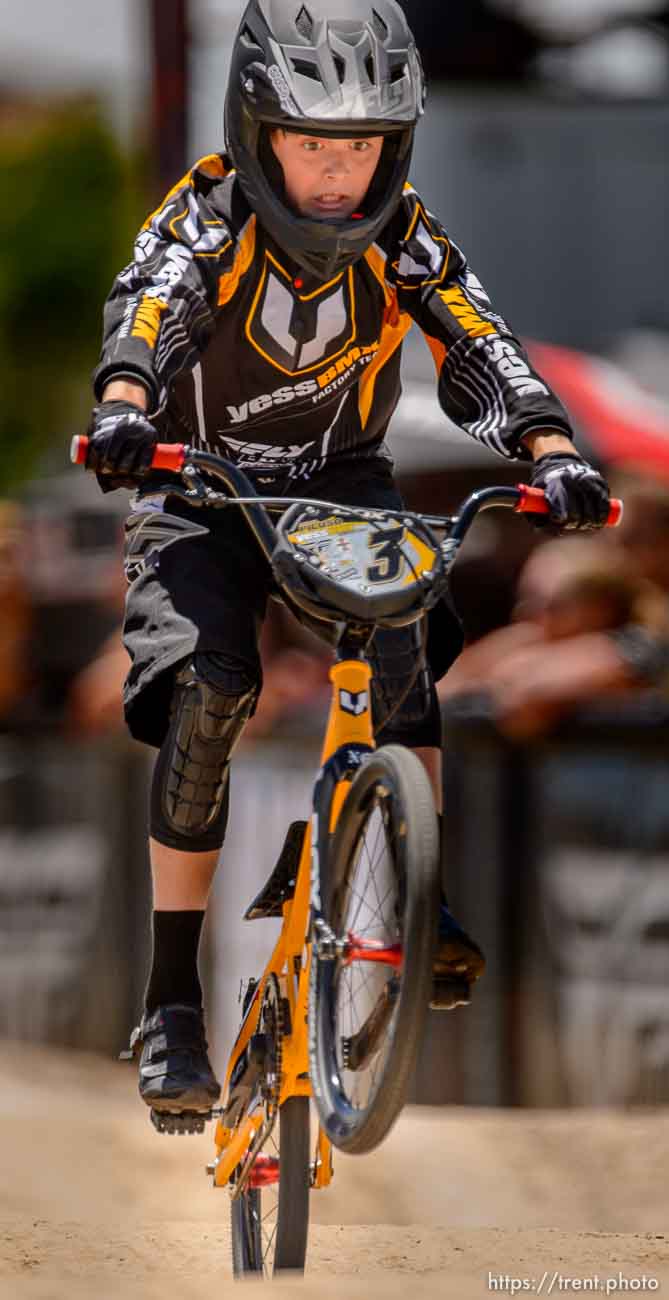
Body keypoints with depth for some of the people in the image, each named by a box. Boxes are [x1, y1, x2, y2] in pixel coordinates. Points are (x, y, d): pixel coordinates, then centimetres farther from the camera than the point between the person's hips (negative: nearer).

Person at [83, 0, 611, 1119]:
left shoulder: (403, 239, -13)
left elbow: (478, 347, -24)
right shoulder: (207, 215, -20)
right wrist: (123, 403, -61)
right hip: (203, 485, -2)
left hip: (341, 481, 2)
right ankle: (172, 1001, -16)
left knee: (399, 629, -30)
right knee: (208, 690, -23)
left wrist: (550, 448, -44)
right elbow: (150, 306, -38)